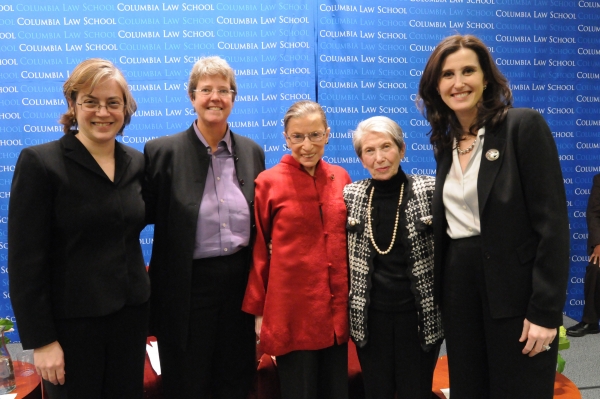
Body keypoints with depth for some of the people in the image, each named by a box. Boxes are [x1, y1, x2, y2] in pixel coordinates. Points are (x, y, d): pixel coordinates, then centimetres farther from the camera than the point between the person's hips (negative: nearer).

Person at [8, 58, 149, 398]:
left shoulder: (137, 162, 3)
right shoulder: (40, 162, -11)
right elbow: (26, 259, -12)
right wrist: (41, 339, -13)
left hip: (131, 313, 5)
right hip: (71, 319, -4)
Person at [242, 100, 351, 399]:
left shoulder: (341, 178, 5)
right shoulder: (269, 182, -7)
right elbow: (257, 251, -3)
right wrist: (257, 309, 0)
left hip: (337, 309, 4)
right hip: (292, 310, -4)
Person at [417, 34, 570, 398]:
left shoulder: (524, 126, -9)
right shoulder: (445, 141, 9)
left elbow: (552, 222, -13)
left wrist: (546, 311, -16)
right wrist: (442, 293, 11)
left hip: (515, 292, -5)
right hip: (458, 288, 6)